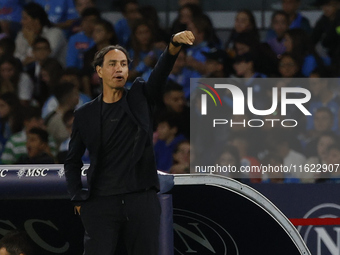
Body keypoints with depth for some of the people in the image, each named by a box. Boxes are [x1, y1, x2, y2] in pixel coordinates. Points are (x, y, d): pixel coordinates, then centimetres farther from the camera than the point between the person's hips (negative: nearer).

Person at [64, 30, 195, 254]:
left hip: (142, 201, 0)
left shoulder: (141, 97, 7)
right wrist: (78, 199, 1)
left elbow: (162, 70, -11)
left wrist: (175, 45, -31)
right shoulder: (85, 115, 7)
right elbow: (73, 162, 14)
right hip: (101, 203, 0)